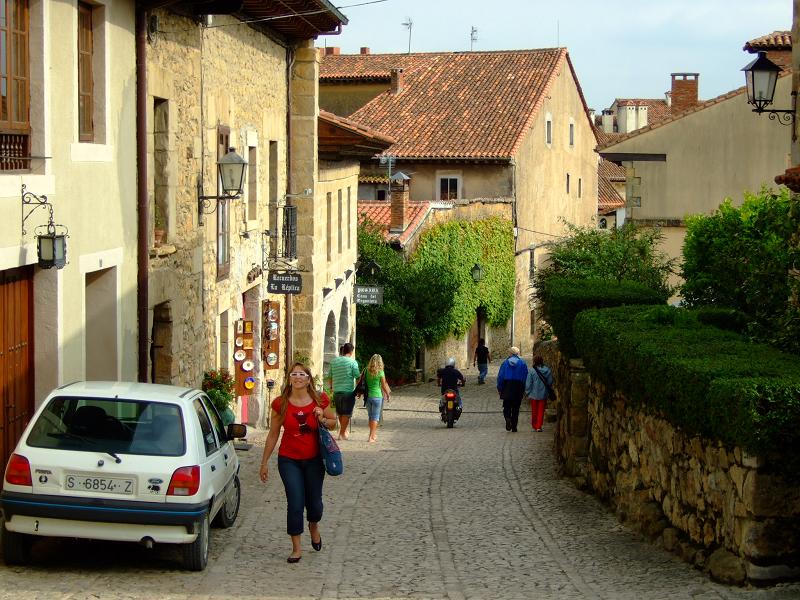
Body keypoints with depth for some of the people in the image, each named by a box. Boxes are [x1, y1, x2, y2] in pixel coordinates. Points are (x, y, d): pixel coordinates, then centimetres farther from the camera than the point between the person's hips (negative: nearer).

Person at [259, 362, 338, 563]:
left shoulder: (320, 401, -6)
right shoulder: (280, 404, -7)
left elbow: (334, 423, 9)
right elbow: (273, 435, 1)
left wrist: (322, 419, -14)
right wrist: (264, 462, 3)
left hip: (314, 460, 1)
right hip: (289, 460, -1)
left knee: (314, 502, 9)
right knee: (295, 503, -6)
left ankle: (314, 527, 44)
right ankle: (296, 548, 8)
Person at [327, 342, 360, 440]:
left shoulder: (333, 361, 6)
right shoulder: (352, 362, -8)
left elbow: (330, 377, 13)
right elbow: (358, 377, -8)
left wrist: (330, 386, 31)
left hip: (336, 391, 5)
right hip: (348, 391, -5)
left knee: (340, 413, 19)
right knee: (346, 414, 4)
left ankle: (343, 429, 33)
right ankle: (342, 434, 7)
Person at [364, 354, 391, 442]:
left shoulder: (367, 371, 0)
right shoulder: (380, 372, -9)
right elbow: (384, 386, -3)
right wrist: (387, 395, 13)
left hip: (368, 396, 4)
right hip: (377, 396, -4)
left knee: (370, 416, 16)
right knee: (375, 417, 4)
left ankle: (374, 434, 26)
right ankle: (371, 437, 0)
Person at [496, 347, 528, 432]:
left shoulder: (505, 363, 1)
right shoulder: (523, 363, 0)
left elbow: (500, 376, 1)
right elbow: (525, 378, -1)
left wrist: (499, 388, 7)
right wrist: (524, 389, 6)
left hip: (507, 387, 0)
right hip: (518, 388, 0)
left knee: (506, 406, 8)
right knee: (516, 408, 8)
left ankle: (508, 419, -20)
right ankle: (514, 426, 8)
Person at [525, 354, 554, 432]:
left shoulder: (532, 371, -14)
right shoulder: (547, 370, -5)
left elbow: (528, 383, -8)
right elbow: (550, 382, 3)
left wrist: (527, 392, 4)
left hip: (534, 394, -2)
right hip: (543, 394, 2)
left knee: (534, 411, 13)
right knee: (541, 411, 8)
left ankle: (534, 426, 21)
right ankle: (539, 426, 5)